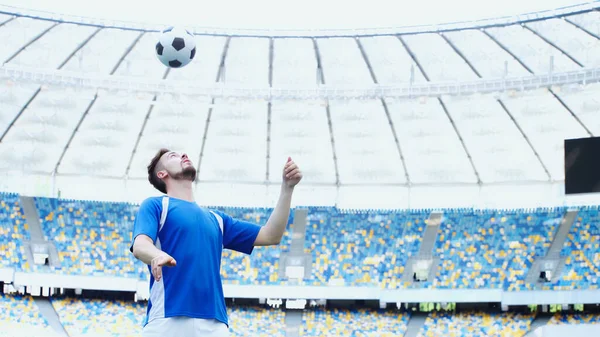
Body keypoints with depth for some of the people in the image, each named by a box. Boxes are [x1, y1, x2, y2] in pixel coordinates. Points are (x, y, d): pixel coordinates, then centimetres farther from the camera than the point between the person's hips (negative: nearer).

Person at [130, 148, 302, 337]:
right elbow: (140, 245, -6)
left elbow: (271, 236, 26)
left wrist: (287, 187, 20)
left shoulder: (216, 219, 29)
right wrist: (157, 255, -31)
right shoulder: (155, 205, 12)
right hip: (166, 320, -5)